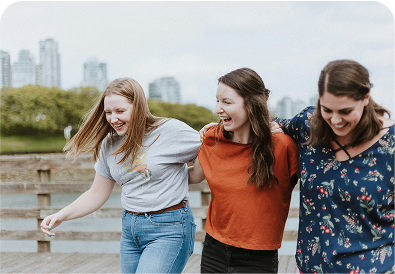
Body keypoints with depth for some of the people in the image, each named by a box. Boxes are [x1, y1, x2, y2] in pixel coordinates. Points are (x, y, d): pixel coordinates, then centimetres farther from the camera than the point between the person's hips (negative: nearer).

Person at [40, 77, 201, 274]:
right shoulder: (109, 144, 6)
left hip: (168, 230, -6)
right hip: (130, 229, 6)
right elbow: (96, 194, 13)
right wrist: (61, 216, 2)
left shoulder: (170, 131, -11)